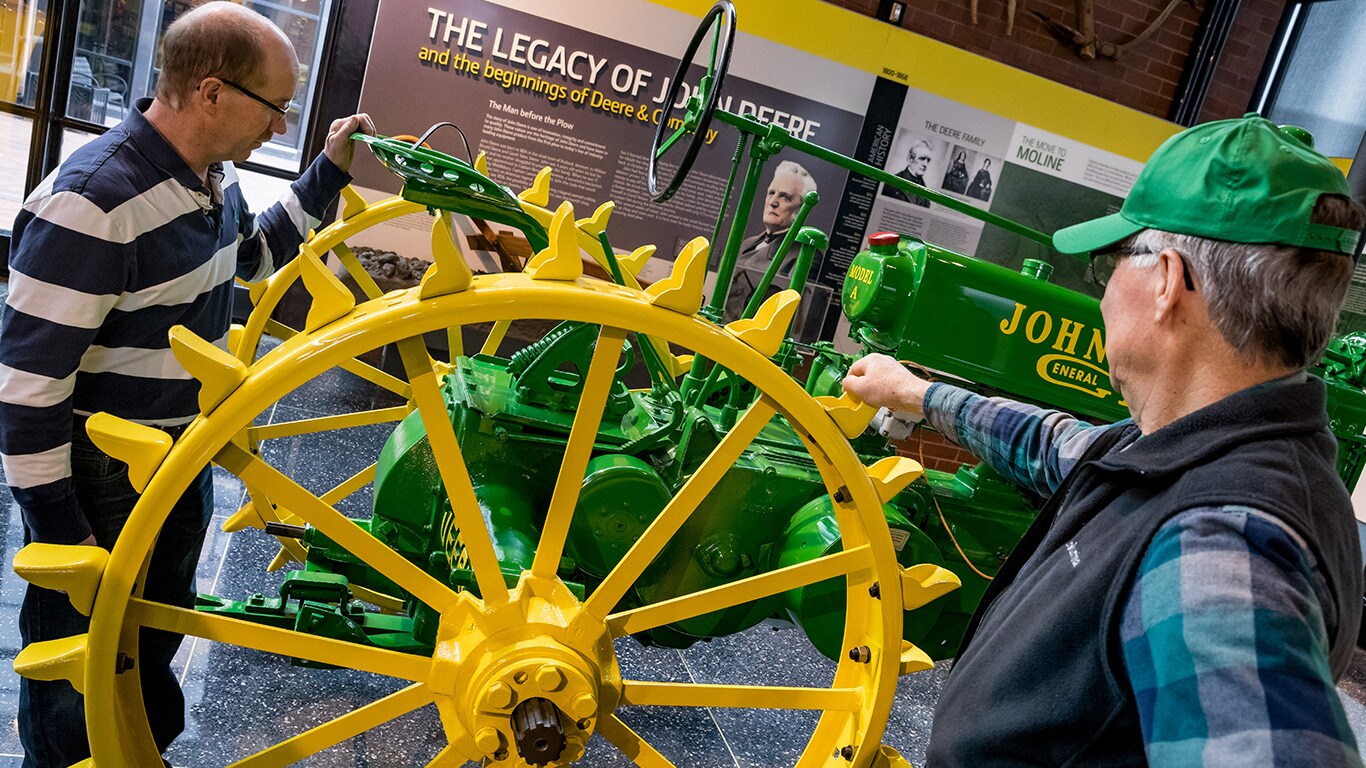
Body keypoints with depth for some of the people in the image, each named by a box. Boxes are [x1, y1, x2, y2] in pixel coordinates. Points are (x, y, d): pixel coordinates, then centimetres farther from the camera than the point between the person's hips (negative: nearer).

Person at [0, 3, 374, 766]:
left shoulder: (215, 177, -3)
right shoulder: (94, 203, -29)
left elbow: (252, 253, 20)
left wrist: (330, 172, 10)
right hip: (101, 485, -8)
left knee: (157, 642, 28)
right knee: (76, 699, 13)